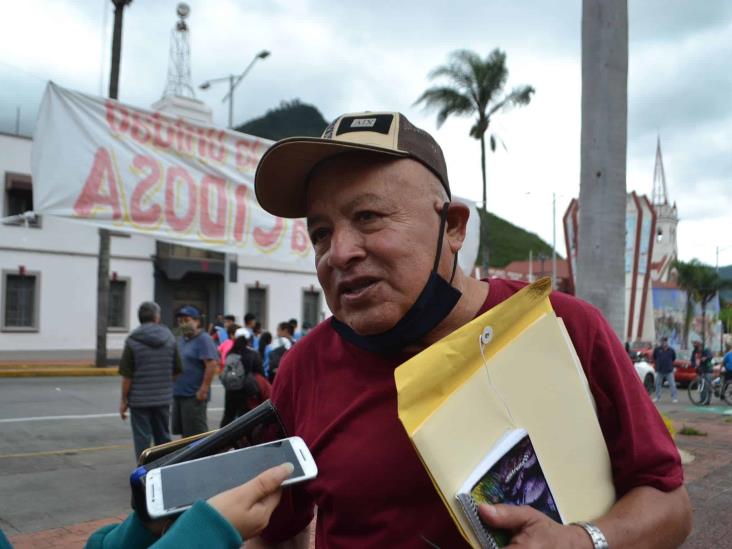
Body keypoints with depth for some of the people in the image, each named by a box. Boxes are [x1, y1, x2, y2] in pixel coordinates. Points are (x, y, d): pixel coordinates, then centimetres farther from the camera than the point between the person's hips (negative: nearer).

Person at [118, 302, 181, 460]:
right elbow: (177, 370, 6)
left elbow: (127, 375, -10)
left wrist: (124, 399, -2)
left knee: (142, 438, 4)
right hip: (163, 398, 4)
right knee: (163, 437, 15)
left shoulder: (133, 341, -8)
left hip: (140, 399, -3)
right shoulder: (169, 338, 2)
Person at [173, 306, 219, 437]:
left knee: (196, 434, -6)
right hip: (178, 394, 9)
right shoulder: (180, 340, 17)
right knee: (183, 433, 14)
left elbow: (212, 364, -20)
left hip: (194, 396, -9)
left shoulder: (203, 340, -10)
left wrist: (203, 390, -22)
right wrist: (174, 387, 16)